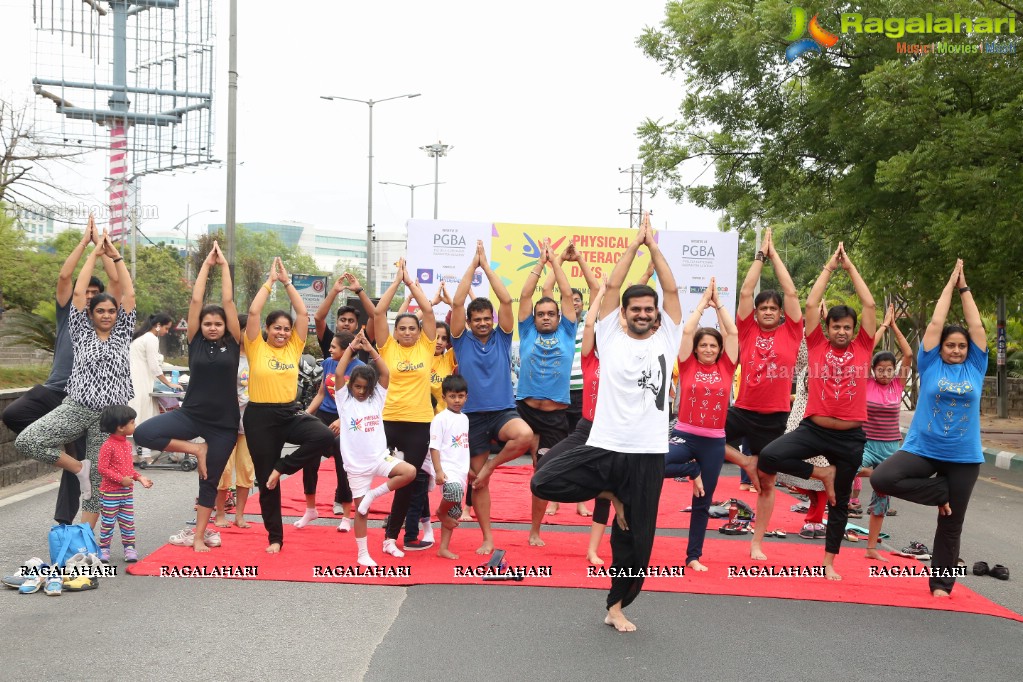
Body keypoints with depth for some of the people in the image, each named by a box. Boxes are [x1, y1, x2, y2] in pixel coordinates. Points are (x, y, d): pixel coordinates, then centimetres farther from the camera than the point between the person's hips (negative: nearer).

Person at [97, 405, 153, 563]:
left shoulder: (127, 444, 8)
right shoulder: (108, 446, -17)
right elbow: (103, 469, -20)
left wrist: (139, 477, 5)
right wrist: (121, 479, -23)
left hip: (127, 492, 7)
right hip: (110, 493, -7)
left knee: (128, 521, 10)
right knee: (108, 522, 4)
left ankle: (129, 547, 17)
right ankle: (104, 548, 16)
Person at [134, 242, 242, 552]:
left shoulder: (233, 342, 0)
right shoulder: (195, 341, 1)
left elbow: (228, 300, -3)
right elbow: (195, 300, -3)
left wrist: (224, 265, 1)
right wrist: (206, 265, 0)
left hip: (224, 422, 0)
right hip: (191, 414, 1)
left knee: (210, 480, 7)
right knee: (143, 433, -22)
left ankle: (199, 535, 22)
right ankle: (195, 449, -4)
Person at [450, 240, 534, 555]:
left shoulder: (502, 338, 4)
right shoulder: (462, 341, 3)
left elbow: (507, 300, -7)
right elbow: (457, 303, -9)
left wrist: (487, 265, -5)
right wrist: (472, 265, -7)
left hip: (503, 411, 0)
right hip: (473, 416, 0)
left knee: (525, 435, -33)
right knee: (478, 481, 4)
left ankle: (491, 465, -5)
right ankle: (487, 538, 19)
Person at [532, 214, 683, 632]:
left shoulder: (666, 339, 7)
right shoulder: (610, 338, 4)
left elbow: (672, 290, 0)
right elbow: (611, 287, -2)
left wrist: (653, 244, 3)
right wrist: (635, 243, 2)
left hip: (648, 454, 1)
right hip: (605, 447, 0)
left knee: (635, 537, 6)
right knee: (542, 482, -18)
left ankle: (617, 607, 26)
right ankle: (608, 494, 7)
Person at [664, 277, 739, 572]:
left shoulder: (725, 367, 3)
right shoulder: (688, 365, -1)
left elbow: (732, 333, -2)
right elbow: (687, 331, -8)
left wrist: (718, 303, 3)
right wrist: (703, 302, 1)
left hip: (714, 441, 1)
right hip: (684, 434, -1)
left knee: (703, 502, 8)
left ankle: (694, 556, 22)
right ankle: (692, 470, 1)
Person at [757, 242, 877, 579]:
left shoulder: (862, 348, 3)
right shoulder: (817, 346, 2)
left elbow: (869, 305, 1)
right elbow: (811, 304, -2)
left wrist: (851, 268, 5)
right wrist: (829, 268, 4)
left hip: (851, 436, 1)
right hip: (813, 429, -1)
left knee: (840, 502, 12)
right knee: (768, 456, -24)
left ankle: (829, 562, 28)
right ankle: (822, 473, 0)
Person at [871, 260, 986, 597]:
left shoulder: (975, 367, 5)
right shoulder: (930, 365, 1)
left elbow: (977, 327, 4)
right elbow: (935, 323, 0)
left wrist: (965, 288, 10)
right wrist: (950, 284, 7)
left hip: (964, 458, 1)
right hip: (922, 448, -1)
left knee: (951, 524, 7)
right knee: (881, 479, -24)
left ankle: (941, 584, 21)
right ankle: (939, 493, -1)